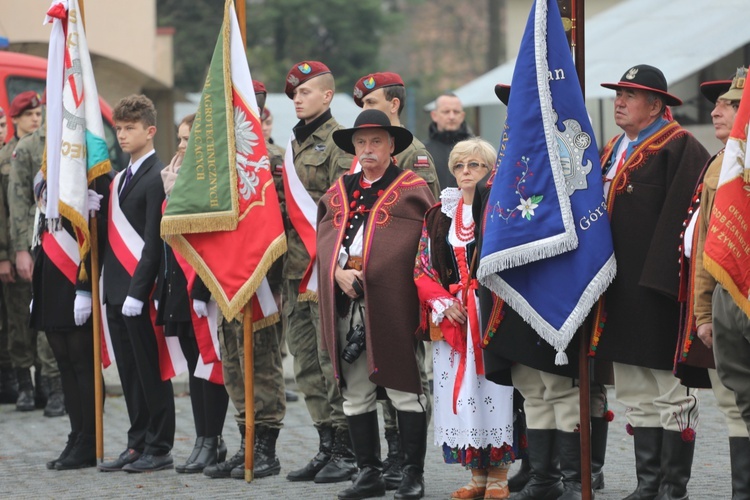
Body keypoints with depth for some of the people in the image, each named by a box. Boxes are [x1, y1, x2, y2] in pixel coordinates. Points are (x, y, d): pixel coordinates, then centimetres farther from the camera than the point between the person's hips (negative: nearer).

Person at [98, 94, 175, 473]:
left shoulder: (157, 177, -11)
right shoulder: (120, 176, 16)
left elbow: (154, 241, -16)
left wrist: (137, 292, -19)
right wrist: (110, 287, 7)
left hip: (141, 290, -8)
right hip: (117, 291, 8)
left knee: (151, 371, -2)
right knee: (129, 373, 11)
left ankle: (159, 449, 4)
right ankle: (138, 444, 17)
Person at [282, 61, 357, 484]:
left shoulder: (338, 143, -7)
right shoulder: (297, 144, 19)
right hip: (296, 267, 9)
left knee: (331, 358, -8)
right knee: (306, 362, 9)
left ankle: (347, 452, -3)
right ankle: (327, 446, 15)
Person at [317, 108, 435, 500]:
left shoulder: (411, 189, 3)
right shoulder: (339, 191, 18)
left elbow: (428, 243, -4)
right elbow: (325, 239, 11)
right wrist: (339, 271, -9)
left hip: (391, 303, -5)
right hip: (346, 304, 5)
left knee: (404, 390, -4)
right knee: (355, 393, 7)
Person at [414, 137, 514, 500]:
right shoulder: (439, 215, 13)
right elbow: (422, 268, 11)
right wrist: (444, 303, -3)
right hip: (452, 318, 5)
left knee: (494, 391, -6)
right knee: (461, 391, 4)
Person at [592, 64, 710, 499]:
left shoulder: (679, 148, -9)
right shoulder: (613, 151, 17)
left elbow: (685, 217, -17)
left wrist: (664, 280, -23)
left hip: (658, 292, -8)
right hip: (623, 292, 8)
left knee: (672, 395, -2)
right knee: (637, 396, 11)